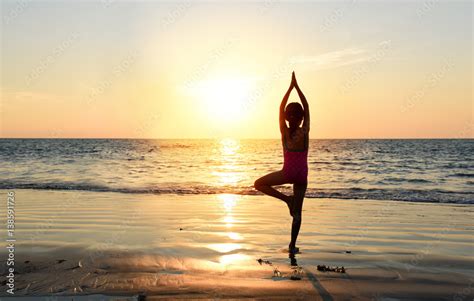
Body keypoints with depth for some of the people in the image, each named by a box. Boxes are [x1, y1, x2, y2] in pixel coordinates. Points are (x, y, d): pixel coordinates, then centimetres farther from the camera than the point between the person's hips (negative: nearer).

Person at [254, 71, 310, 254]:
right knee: (298, 211, 10)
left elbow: (281, 108, 1)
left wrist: (290, 87, 4)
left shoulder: (284, 131, -6)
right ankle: (293, 245, 11)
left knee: (259, 184, 17)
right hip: (302, 174, 2)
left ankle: (286, 199, 3)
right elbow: (307, 108, 2)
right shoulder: (305, 131, -5)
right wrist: (297, 86, 2)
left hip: (287, 172, -2)